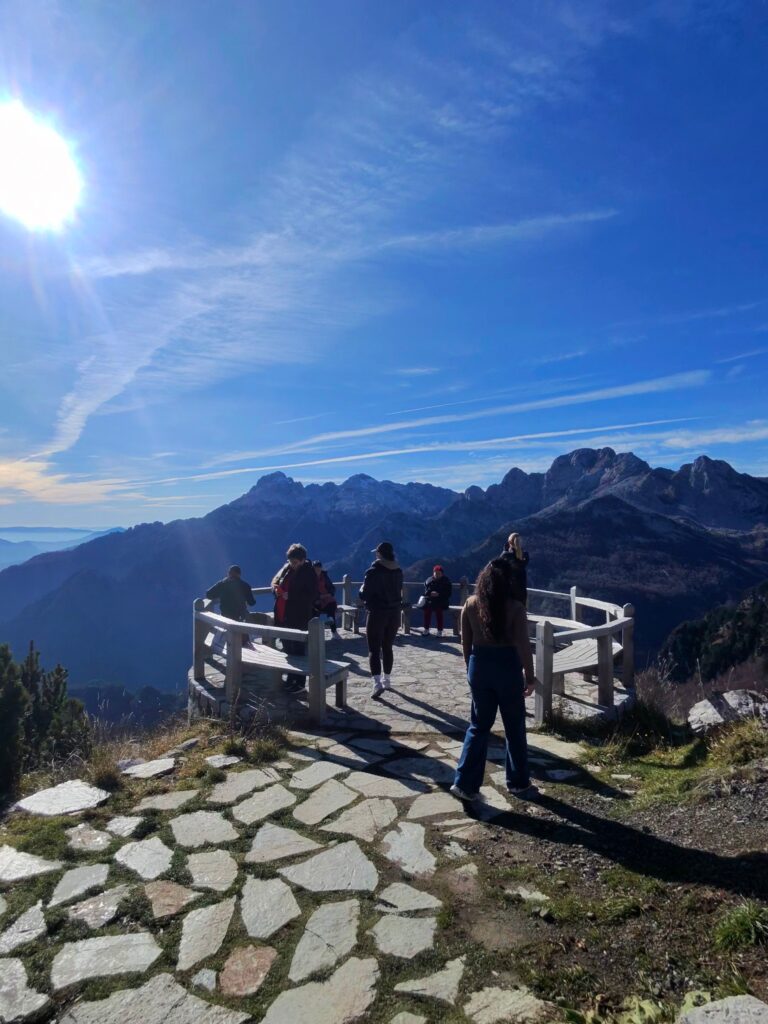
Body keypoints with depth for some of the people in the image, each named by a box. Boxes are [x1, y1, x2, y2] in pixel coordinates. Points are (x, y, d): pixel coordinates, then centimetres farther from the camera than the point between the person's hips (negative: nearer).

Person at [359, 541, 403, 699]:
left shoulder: (373, 572, -14)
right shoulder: (398, 571, 4)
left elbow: (364, 595, -12)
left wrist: (362, 590, 8)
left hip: (377, 614, -5)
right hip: (394, 614, 6)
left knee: (374, 650, -3)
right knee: (387, 647, 17)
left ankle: (377, 683, -16)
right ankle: (386, 680, 26)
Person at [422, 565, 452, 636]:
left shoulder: (446, 581, 7)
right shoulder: (429, 580, 13)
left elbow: (449, 593, 0)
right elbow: (425, 591, 10)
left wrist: (439, 594, -15)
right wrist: (430, 593, -13)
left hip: (442, 601, -2)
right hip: (430, 600, 2)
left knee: (438, 609, -31)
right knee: (427, 608, -27)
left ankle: (440, 631, -25)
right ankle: (426, 629, -18)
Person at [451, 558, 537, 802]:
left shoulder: (471, 604, -2)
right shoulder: (514, 607, -13)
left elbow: (465, 641, 4)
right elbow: (523, 646, -13)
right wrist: (530, 676, -3)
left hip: (479, 665, 3)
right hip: (507, 666, -3)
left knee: (479, 726, 12)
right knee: (514, 727, 15)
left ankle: (466, 783, 9)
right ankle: (517, 781, 28)